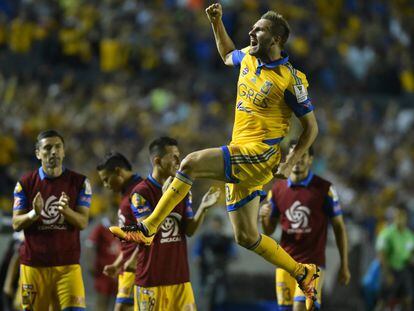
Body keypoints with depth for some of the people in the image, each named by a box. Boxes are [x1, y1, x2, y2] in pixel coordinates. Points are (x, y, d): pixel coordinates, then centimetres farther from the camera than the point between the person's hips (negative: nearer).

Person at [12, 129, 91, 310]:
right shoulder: (25, 183, 3)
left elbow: (83, 223, -2)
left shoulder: (79, 182, 3)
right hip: (33, 265, 1)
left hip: (68, 264, 0)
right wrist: (34, 213, -20)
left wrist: (66, 210, -23)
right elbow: (16, 224, 1)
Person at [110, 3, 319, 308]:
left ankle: (147, 229, -17)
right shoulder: (248, 58, 11)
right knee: (246, 237, 8)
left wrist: (290, 164, -14)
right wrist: (216, 22, 21)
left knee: (191, 163, -24)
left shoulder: (291, 78, -9)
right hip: (240, 157, 8)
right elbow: (227, 55, 35)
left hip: (260, 155, -8)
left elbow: (311, 127, -4)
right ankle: (303, 273, 20)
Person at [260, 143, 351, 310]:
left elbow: (339, 227, 2)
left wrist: (344, 265, 0)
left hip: (312, 263, -4)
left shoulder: (324, 188, -3)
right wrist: (264, 217, -11)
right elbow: (269, 230, 14)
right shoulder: (277, 189, 7)